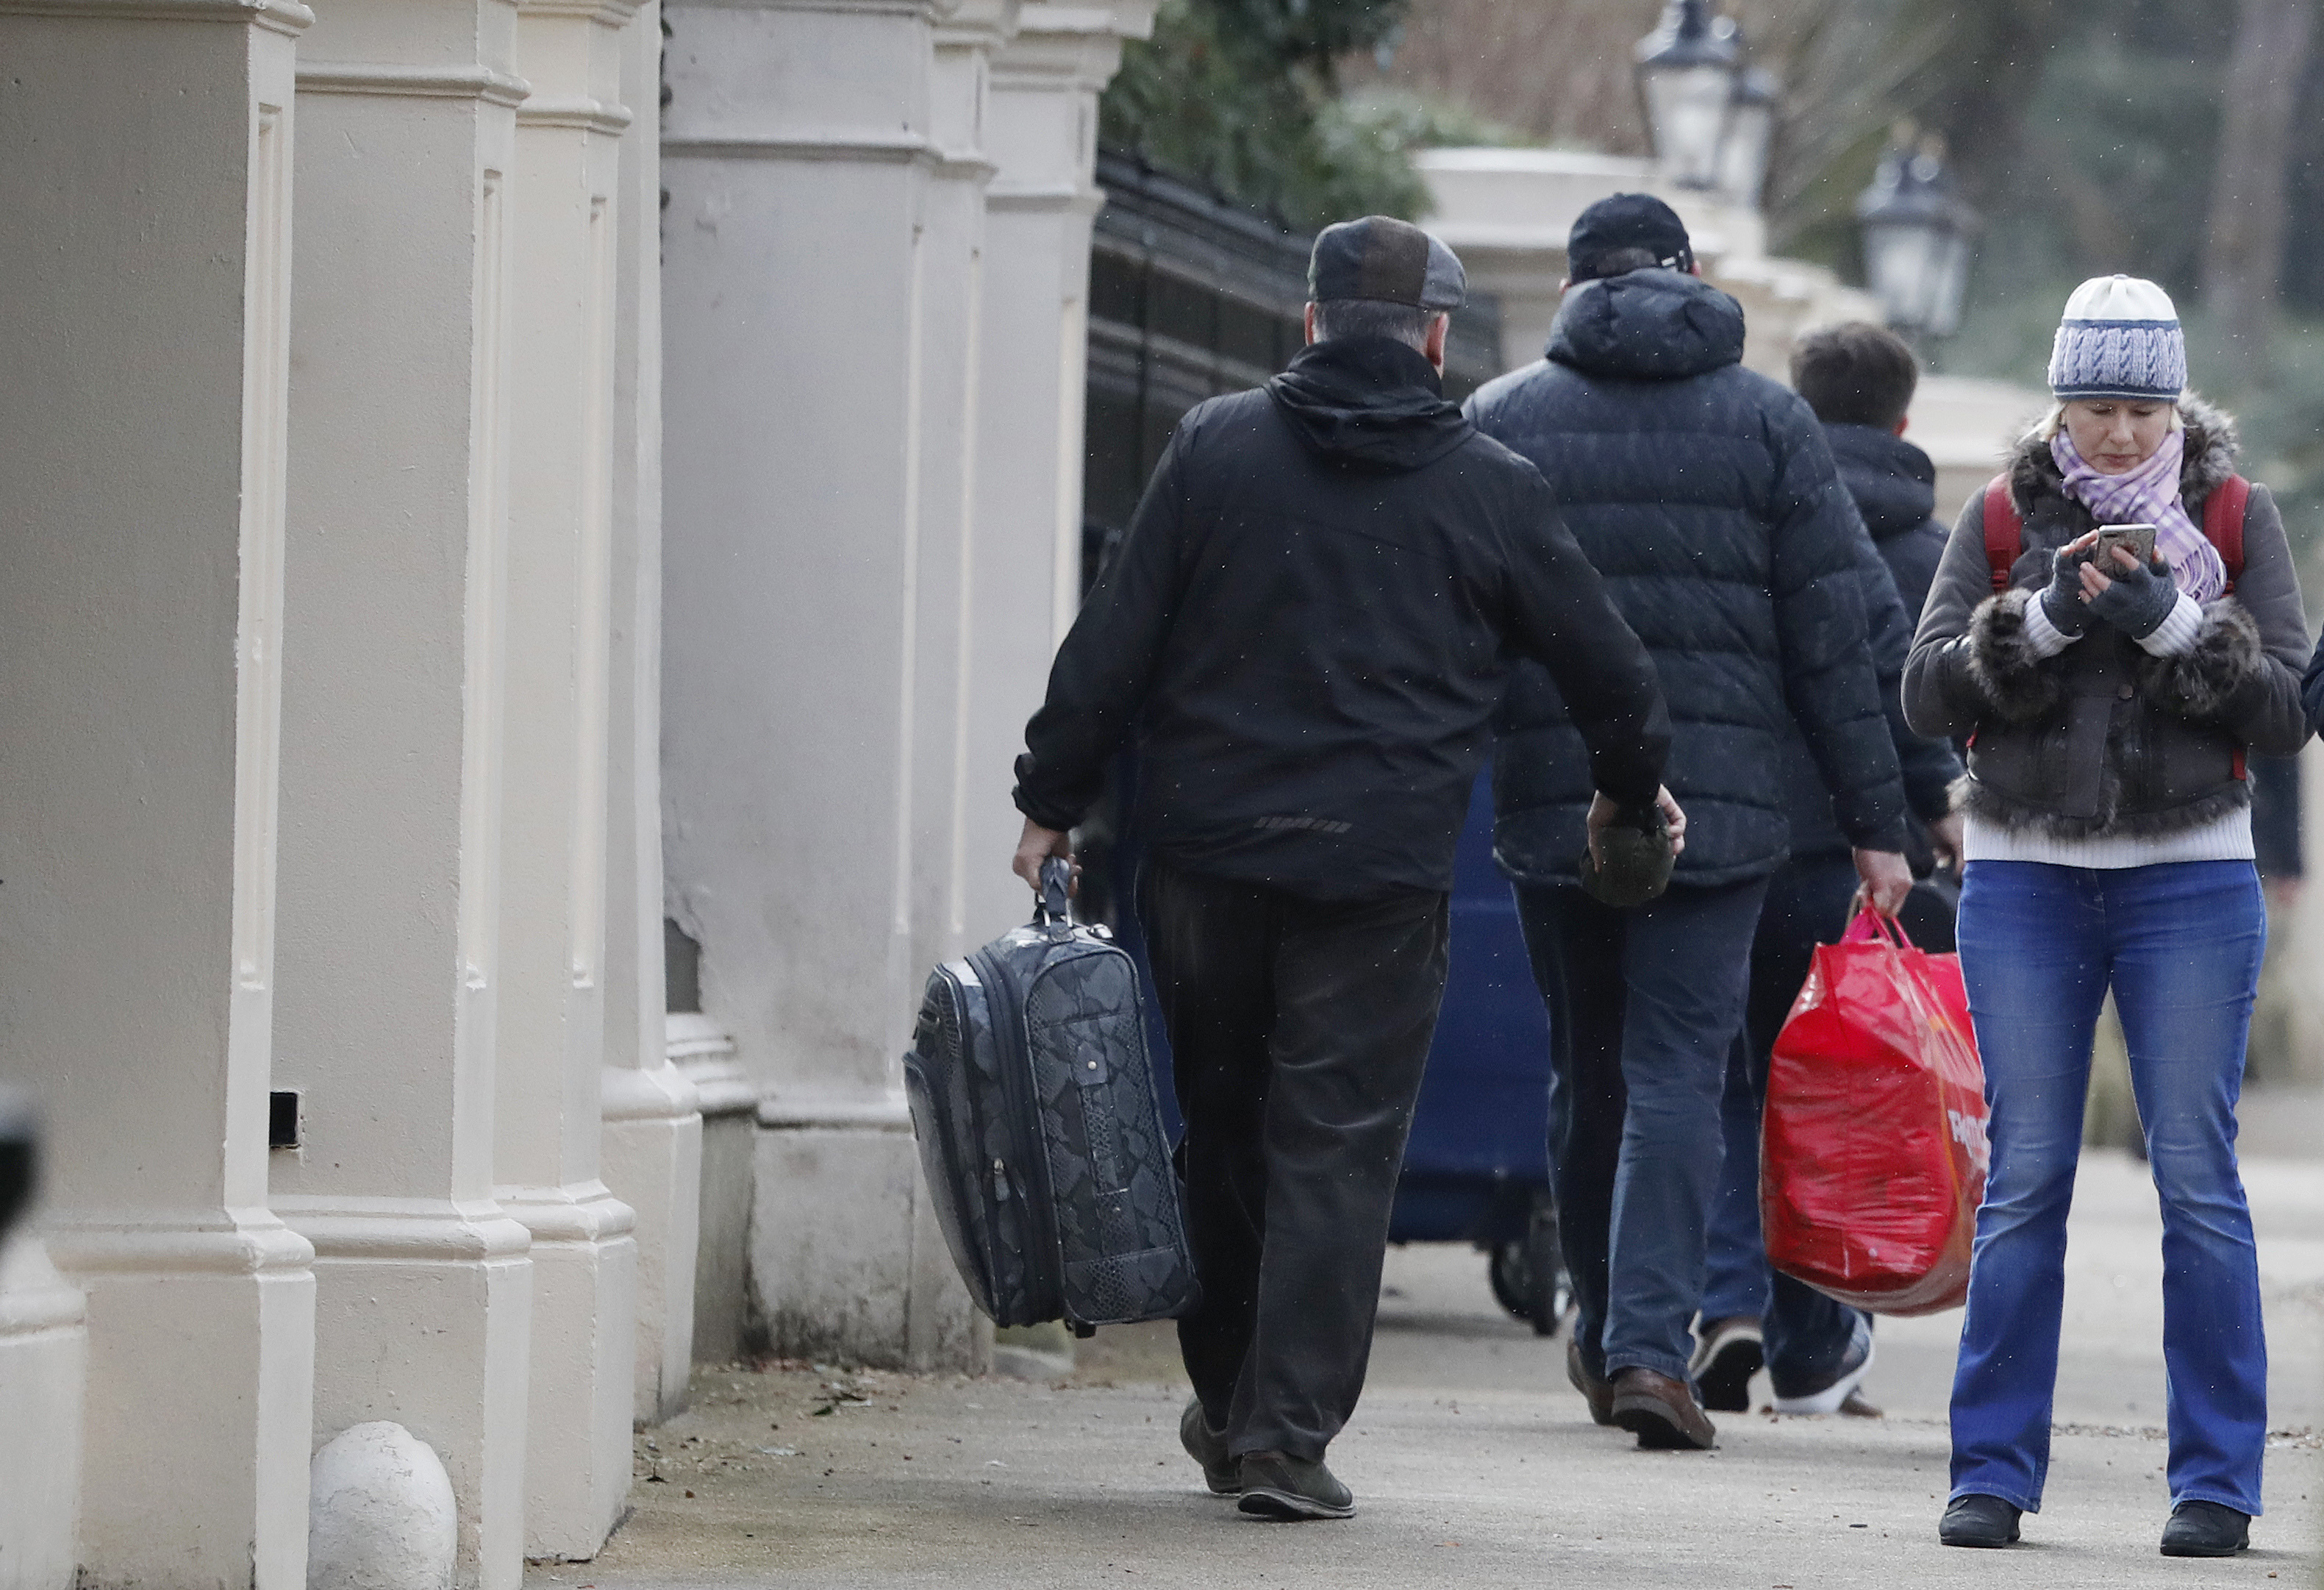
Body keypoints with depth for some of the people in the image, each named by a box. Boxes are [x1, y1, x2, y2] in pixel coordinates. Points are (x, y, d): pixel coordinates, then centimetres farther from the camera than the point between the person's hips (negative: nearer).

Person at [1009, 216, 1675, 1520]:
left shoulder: (1216, 448, 4)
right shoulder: (1493, 489, 2)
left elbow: (1115, 643, 2)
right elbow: (1605, 663, 12)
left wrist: (1054, 801, 9)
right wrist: (1636, 784, 31)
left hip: (1208, 849, 2)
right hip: (1381, 870, -2)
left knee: (1223, 1129, 16)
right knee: (1337, 1147, 1)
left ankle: (1229, 1402, 25)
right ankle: (1287, 1433, -5)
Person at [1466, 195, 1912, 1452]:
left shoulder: (1499, 419, 5)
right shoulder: (1767, 423, 3)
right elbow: (1832, 640, 1)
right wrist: (1874, 822, 3)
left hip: (1551, 803, 2)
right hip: (1720, 808, -1)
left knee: (1586, 1066, 15)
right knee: (1676, 1074, -2)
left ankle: (1602, 1328, 27)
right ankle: (1650, 1345, -13)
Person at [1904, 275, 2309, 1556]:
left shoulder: (2235, 520, 4)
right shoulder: (2004, 521, 6)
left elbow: (2290, 708, -2)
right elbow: (1925, 693, -1)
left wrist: (2172, 624, -16)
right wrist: (2044, 618, -16)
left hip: (2191, 878, -1)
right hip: (2024, 879, 1)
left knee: (2198, 1179, -4)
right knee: (2023, 1180, 0)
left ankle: (2216, 1481, 1)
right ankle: (1994, 1466, 7)